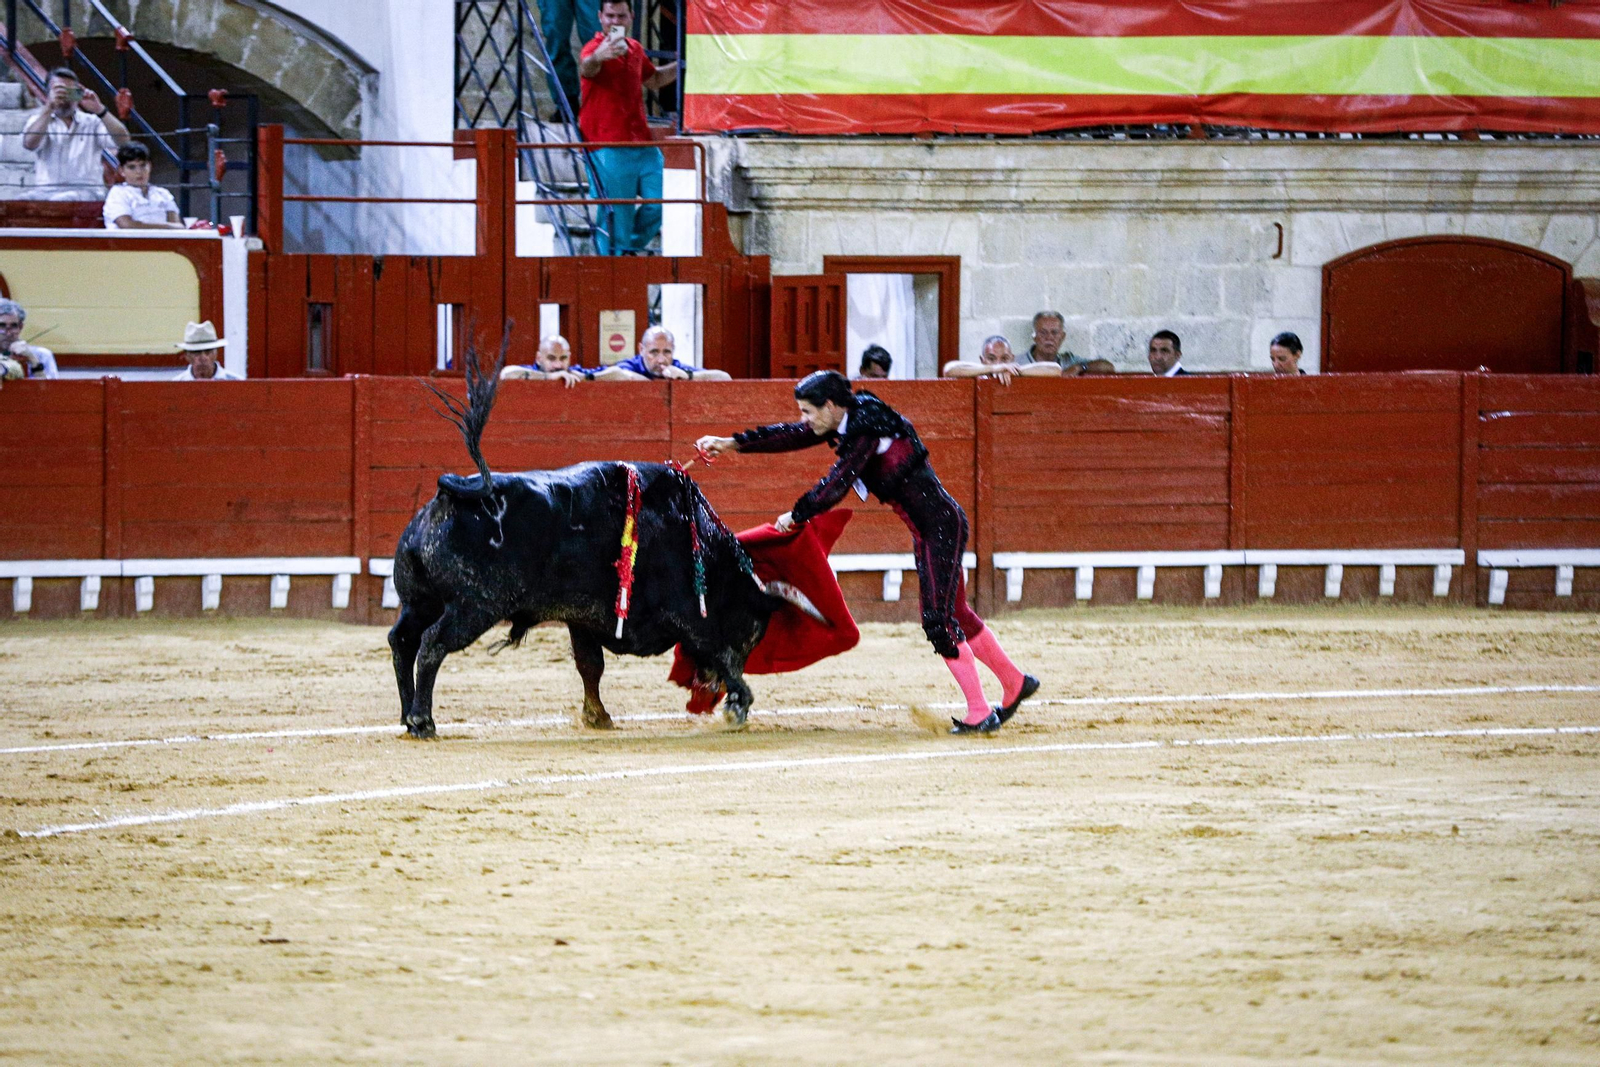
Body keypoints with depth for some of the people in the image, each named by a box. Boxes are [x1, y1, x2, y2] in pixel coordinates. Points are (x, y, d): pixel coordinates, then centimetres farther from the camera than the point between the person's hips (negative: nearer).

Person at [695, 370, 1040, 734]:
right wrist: (732, 443, 8)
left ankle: (979, 713, -9)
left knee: (939, 620, -12)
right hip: (927, 529, 10)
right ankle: (1016, 684, 31)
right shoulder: (846, 423, 7)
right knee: (955, 614, 18)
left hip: (942, 524, -10)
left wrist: (796, 515, -9)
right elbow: (793, 436, 11)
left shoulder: (867, 429, -21)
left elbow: (837, 484, -21)